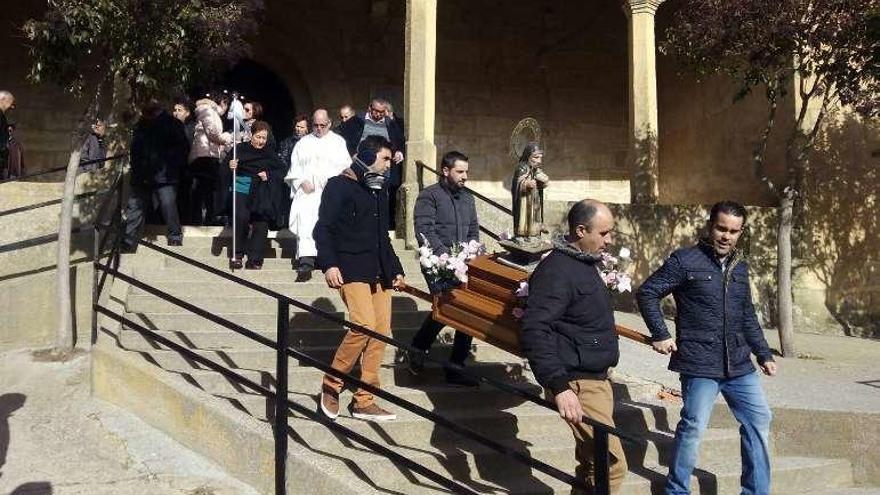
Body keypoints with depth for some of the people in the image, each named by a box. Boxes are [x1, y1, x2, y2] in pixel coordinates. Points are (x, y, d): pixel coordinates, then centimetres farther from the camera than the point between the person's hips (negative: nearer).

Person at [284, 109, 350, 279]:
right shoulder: (303, 143, 21)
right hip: (307, 189, 0)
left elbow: (345, 167, 7)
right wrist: (302, 181, -3)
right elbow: (295, 166, 15)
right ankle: (306, 261, -31)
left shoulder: (338, 142, 15)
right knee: (304, 215, -21)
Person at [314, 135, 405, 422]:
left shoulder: (379, 190, 21)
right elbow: (323, 228, -8)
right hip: (352, 269, -8)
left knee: (382, 332, 0)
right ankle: (331, 384, -2)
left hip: (379, 273, 8)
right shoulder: (340, 186, -1)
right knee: (365, 324, -22)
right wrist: (329, 264, -20)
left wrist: (395, 270, 24)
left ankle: (364, 401, 8)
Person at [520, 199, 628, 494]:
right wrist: (559, 387, -32)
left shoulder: (585, 263, 14)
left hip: (597, 378, 10)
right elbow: (535, 331, -27)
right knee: (611, 466, -12)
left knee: (593, 463, 15)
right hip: (578, 383, -10)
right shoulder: (557, 270, -18)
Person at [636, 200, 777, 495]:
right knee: (694, 427, -7)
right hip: (700, 365, -7)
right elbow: (647, 293, -5)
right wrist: (660, 335, -11)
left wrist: (763, 354, 18)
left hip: (739, 365, 7)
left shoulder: (740, 268, 14)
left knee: (759, 420, 9)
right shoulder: (685, 261, -6)